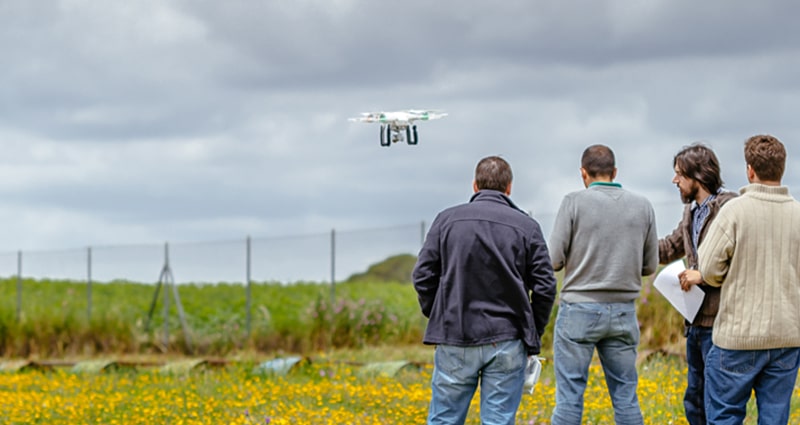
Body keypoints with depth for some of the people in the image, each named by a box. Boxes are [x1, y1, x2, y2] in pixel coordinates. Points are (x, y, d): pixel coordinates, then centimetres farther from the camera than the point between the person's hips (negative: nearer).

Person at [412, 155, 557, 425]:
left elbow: (423, 276, 1)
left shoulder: (448, 220, 4)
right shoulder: (526, 226, 3)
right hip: (506, 342, 0)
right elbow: (545, 286, 0)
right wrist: (533, 336, 11)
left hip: (455, 341, 0)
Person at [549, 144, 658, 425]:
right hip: (623, 311, 3)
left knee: (569, 394, 0)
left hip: (580, 309, -3)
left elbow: (554, 260, -7)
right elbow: (649, 266, 9)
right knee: (626, 395, 9)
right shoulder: (643, 207, 5)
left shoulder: (574, 203, -7)